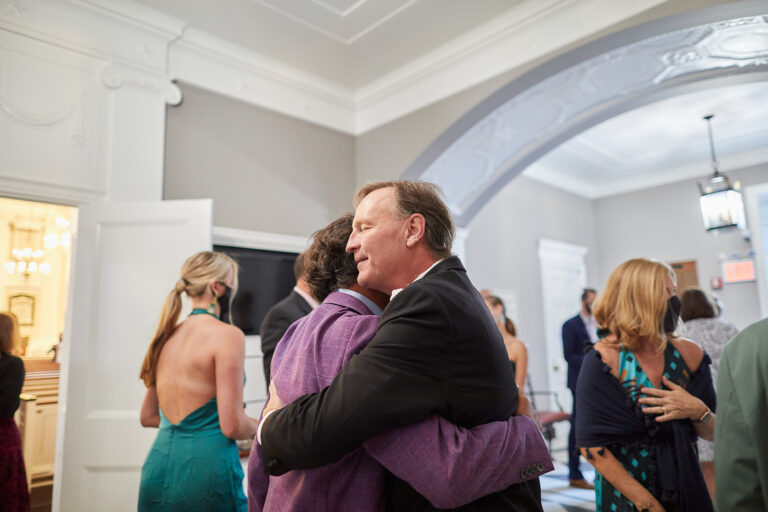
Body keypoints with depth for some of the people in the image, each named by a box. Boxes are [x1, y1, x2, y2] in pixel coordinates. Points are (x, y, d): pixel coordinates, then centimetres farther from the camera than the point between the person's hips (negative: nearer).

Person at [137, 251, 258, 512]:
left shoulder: (168, 336, 7)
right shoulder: (228, 335, -15)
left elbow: (148, 416, 16)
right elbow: (233, 426, -18)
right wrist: (260, 427, 2)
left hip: (158, 471, 7)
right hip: (205, 470, -7)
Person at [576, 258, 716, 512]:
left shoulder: (689, 355, -6)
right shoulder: (604, 360, -19)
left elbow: (714, 433, 2)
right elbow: (592, 445, -18)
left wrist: (698, 411, -18)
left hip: (687, 491, 4)